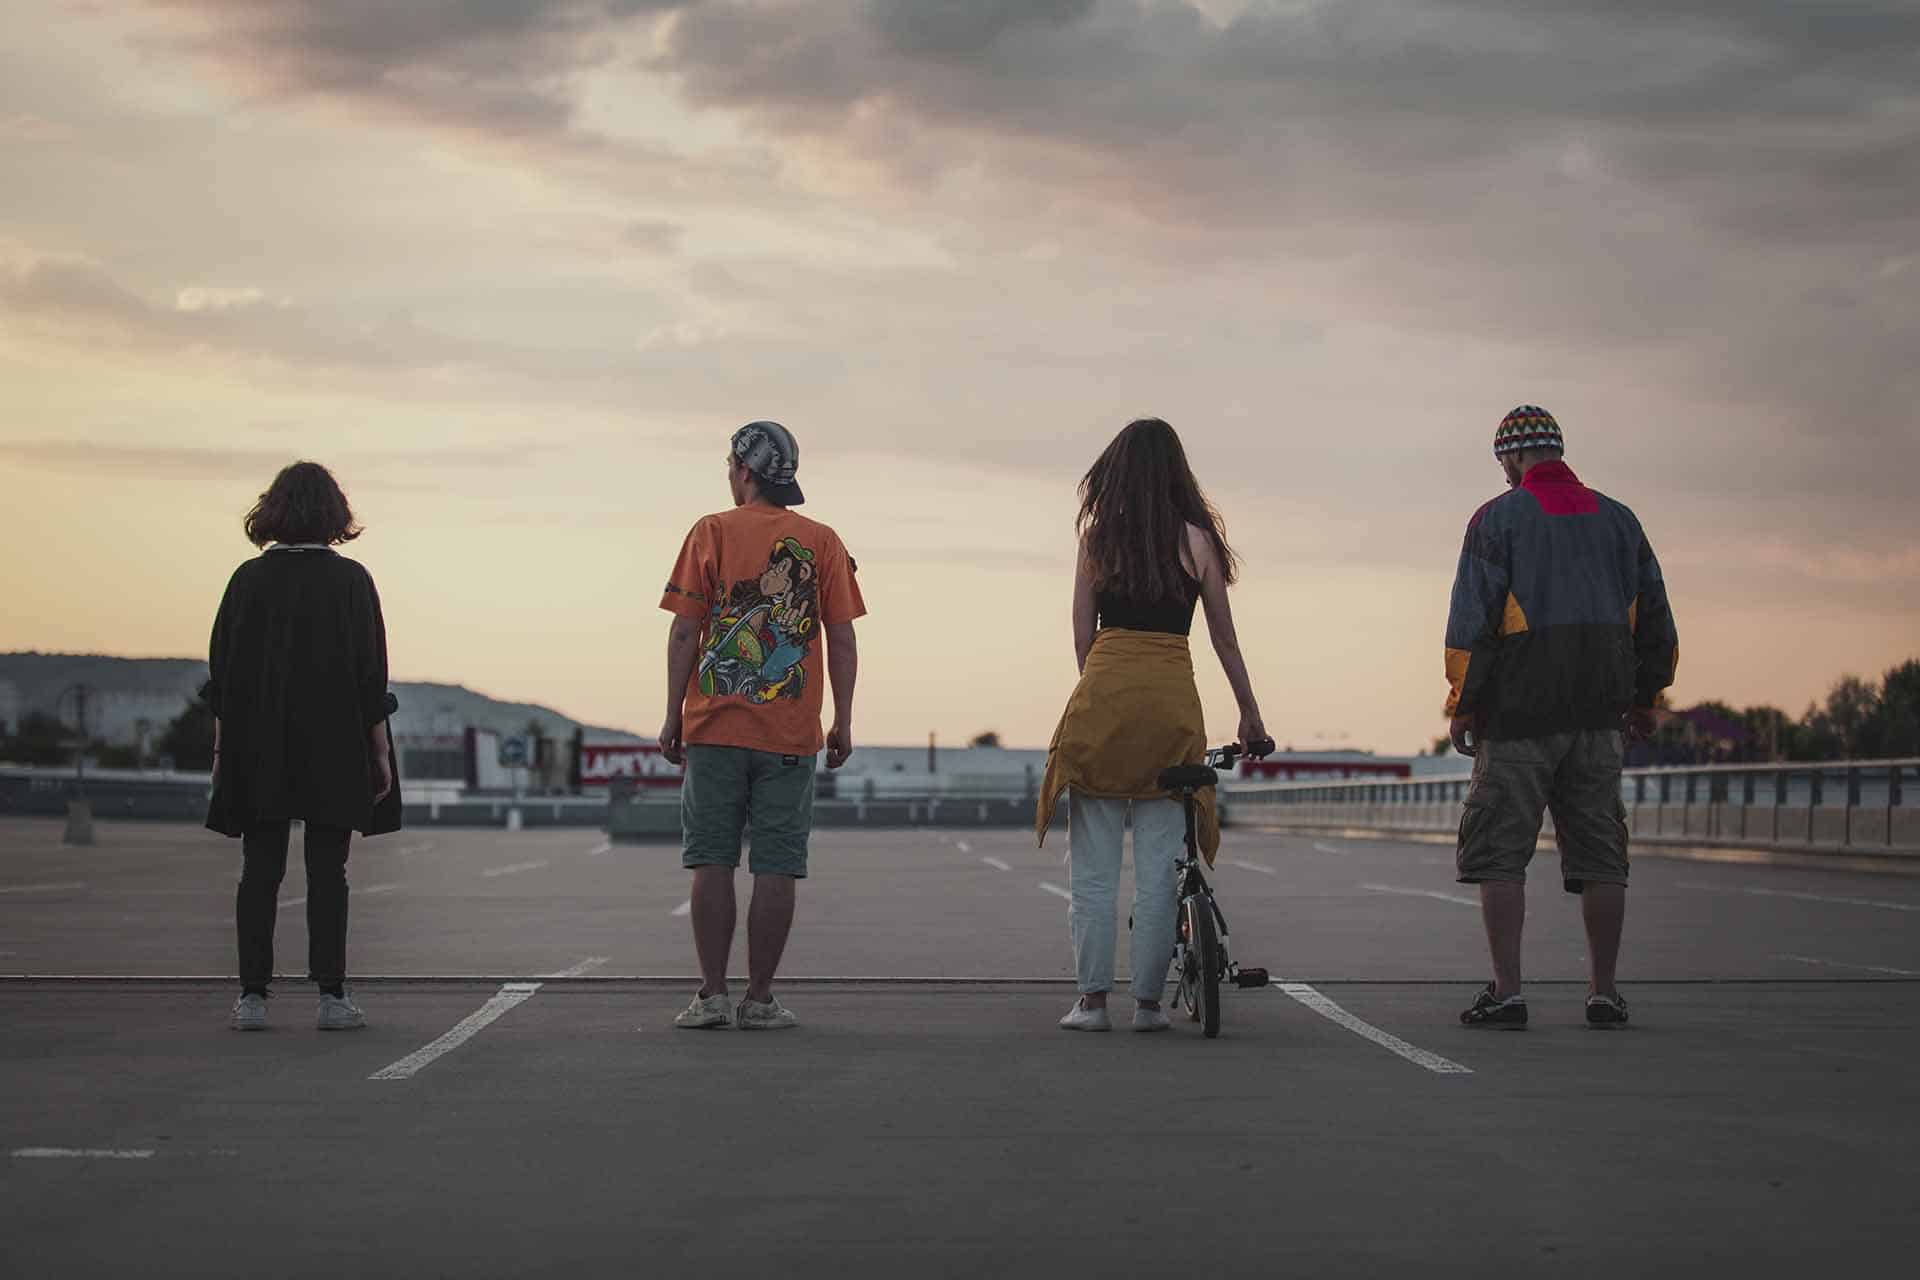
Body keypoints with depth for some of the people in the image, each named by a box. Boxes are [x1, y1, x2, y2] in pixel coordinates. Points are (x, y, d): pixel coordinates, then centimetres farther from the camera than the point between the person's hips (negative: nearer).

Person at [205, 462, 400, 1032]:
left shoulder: (248, 579, 0)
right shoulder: (349, 580, -5)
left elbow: (222, 672, 3)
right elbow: (371, 674, -4)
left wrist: (222, 749, 10)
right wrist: (380, 753, 2)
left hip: (257, 750, 1)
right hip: (334, 750, -1)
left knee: (259, 872, 5)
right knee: (327, 872, 3)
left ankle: (252, 996, 3)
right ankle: (332, 996, 2)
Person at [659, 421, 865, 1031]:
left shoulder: (712, 533, 1)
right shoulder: (823, 542, 4)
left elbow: (684, 633, -2)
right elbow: (842, 642, 2)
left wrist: (674, 715, 3)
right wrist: (843, 722, 8)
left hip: (715, 727, 0)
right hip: (791, 732, 1)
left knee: (711, 860, 4)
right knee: (776, 867, 2)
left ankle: (712, 995, 1)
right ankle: (760, 999, 3)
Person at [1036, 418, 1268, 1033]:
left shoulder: (1098, 536, 3)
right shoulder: (1197, 539, 4)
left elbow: (1082, 636, 4)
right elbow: (1225, 639, 9)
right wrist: (1249, 712, 19)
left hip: (1104, 694, 0)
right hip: (1173, 696, 0)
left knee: (1094, 862, 5)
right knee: (1159, 862, 6)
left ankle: (1093, 998, 5)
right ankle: (1148, 1000, 8)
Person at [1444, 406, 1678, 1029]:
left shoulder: (1498, 518, -2)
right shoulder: (1617, 520, 12)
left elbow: (1471, 619, -8)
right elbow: (1655, 620, 15)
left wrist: (1463, 704, -3)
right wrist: (1644, 698, 24)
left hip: (1518, 714, -4)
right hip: (1598, 718, 4)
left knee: (1499, 852, 0)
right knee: (1598, 854, 9)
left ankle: (1506, 990, -6)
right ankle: (1604, 991, 9)